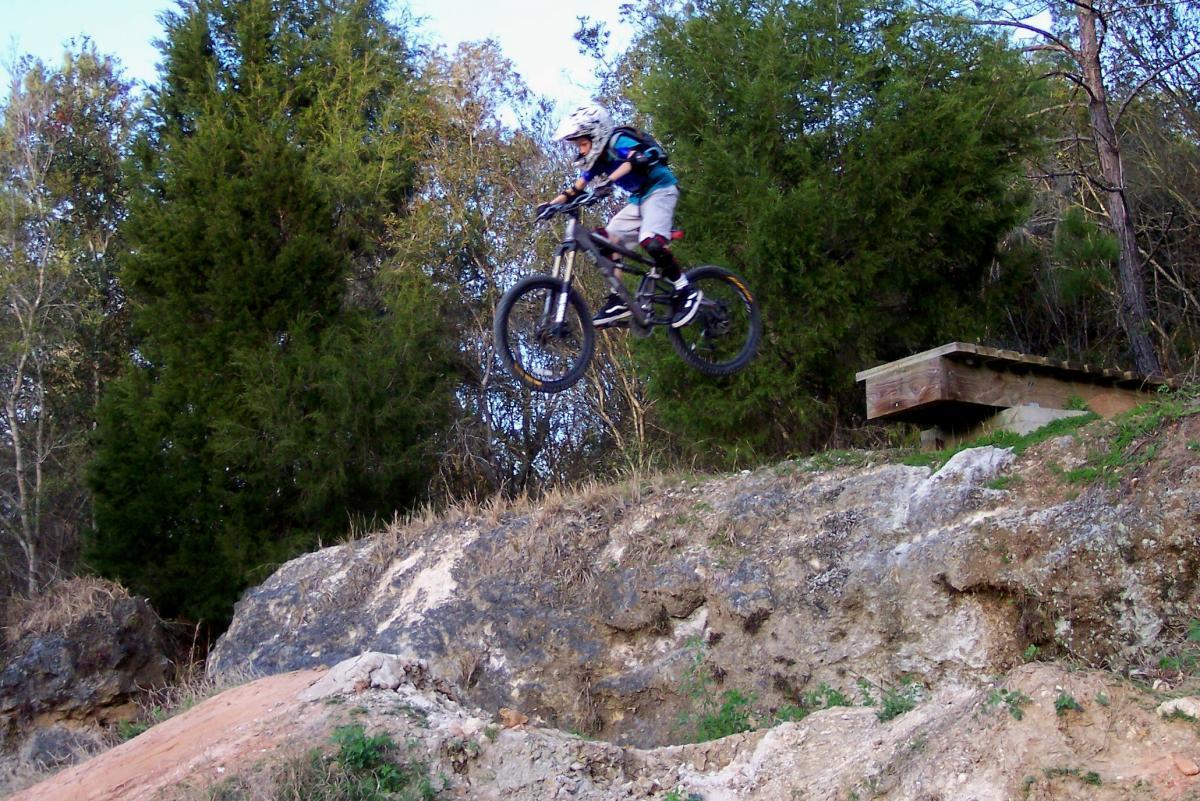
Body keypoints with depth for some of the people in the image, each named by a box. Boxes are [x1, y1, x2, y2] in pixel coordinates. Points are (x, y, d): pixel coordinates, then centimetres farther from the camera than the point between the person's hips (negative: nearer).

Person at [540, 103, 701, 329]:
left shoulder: (618, 141, -19)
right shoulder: (597, 160, 6)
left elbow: (635, 159, -40)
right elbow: (576, 188, 5)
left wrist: (609, 180, -56)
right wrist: (551, 204, -11)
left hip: (660, 189, -9)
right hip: (638, 199, 9)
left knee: (651, 242, -30)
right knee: (607, 239, -4)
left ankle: (686, 291, -16)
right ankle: (617, 302, -5)